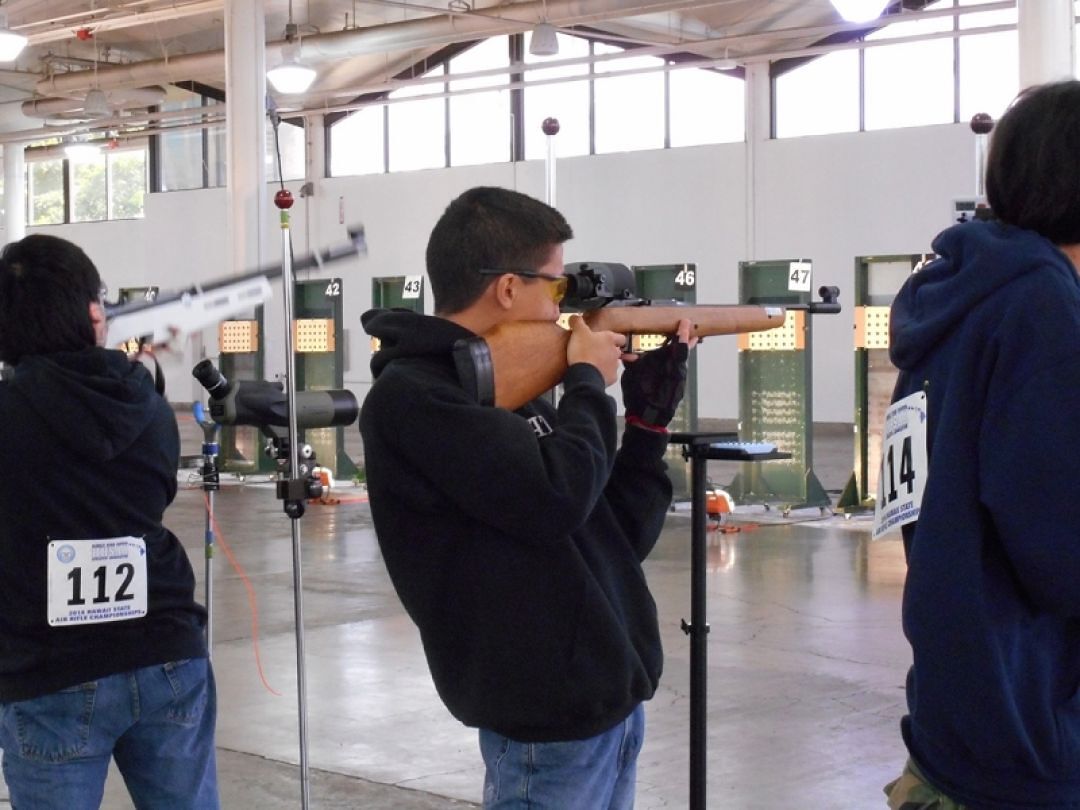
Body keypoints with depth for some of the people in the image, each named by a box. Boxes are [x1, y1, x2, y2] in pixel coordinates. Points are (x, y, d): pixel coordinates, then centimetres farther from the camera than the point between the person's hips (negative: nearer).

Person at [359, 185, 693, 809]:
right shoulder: (412, 396, -14)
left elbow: (616, 536, 15)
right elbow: (556, 496, -24)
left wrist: (650, 414, 7)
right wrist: (589, 384, -8)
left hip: (612, 698, 9)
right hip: (551, 720, -8)